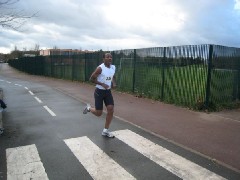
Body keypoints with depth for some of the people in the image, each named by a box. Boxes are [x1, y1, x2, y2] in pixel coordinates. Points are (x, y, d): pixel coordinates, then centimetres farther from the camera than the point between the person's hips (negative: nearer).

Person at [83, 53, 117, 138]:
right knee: (98, 113, -2)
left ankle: (105, 131, 11)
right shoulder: (100, 68, -18)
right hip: (99, 91, -6)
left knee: (111, 110, -4)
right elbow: (91, 78, -15)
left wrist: (114, 83, 1)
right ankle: (88, 108, 34)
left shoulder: (113, 67, 2)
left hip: (108, 91, 6)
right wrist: (102, 84, -23)